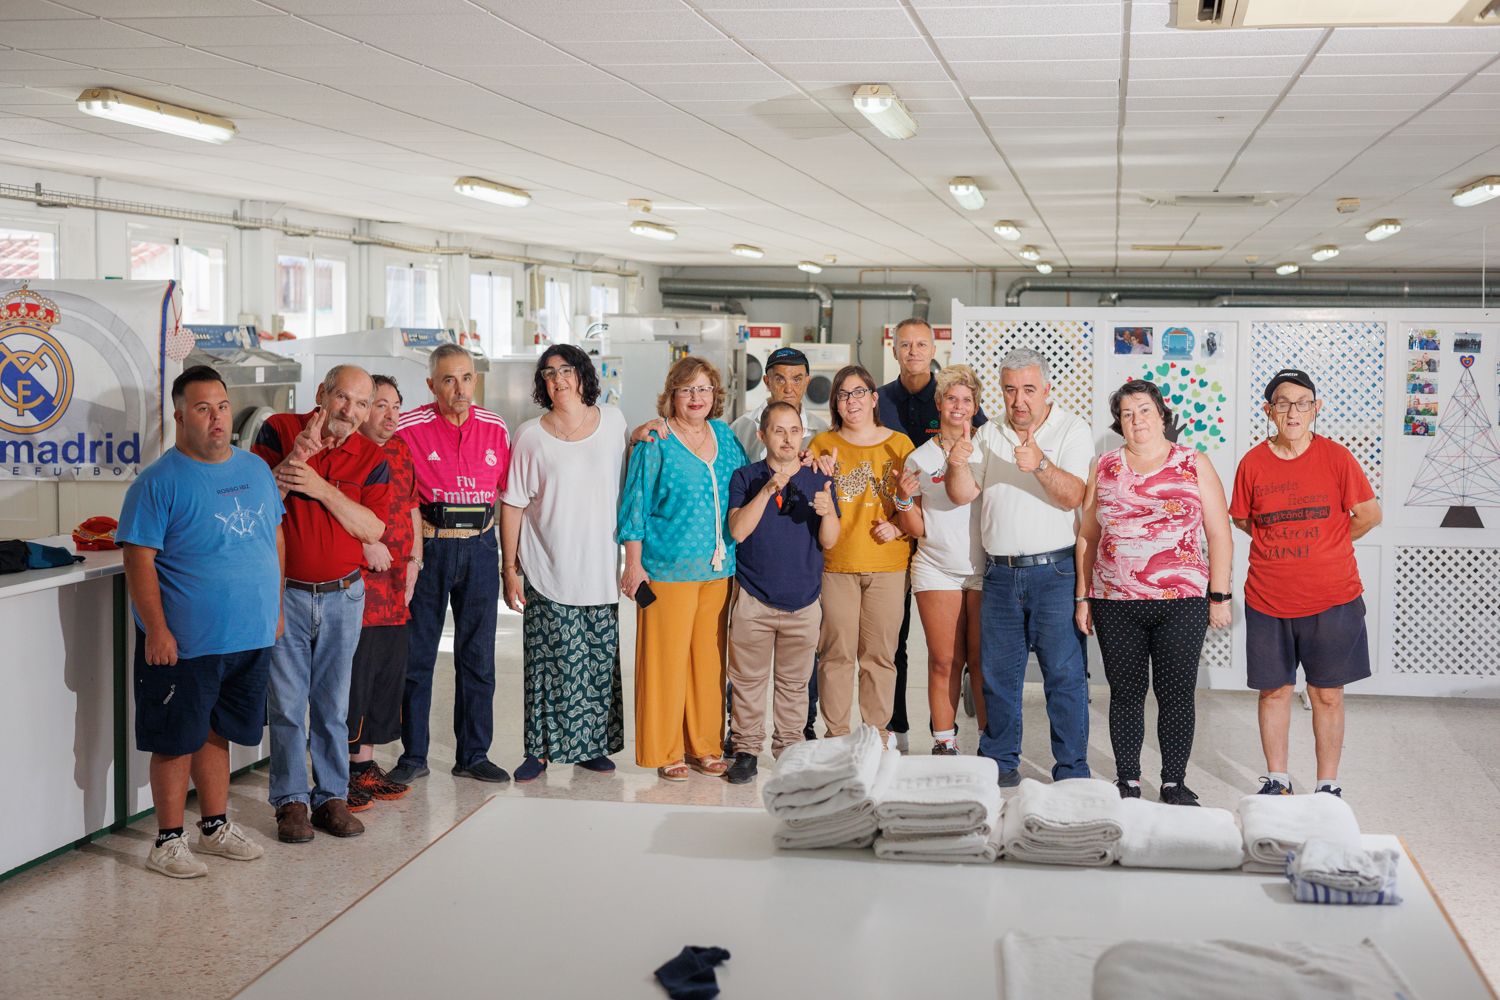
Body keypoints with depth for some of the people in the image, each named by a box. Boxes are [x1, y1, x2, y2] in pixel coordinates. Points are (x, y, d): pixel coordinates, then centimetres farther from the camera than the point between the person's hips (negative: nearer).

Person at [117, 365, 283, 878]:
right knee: (177, 739, 4)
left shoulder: (256, 470, 8)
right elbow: (139, 560, -14)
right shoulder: (159, 482, -11)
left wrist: (276, 607, 14)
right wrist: (156, 629, -18)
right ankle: (168, 840, 16)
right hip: (184, 643, -5)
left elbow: (275, 538, 17)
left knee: (217, 733, 18)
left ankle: (215, 825, 30)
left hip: (250, 637, 6)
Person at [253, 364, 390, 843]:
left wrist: (319, 486, -18)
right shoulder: (280, 431, -2)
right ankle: (290, 800, 13)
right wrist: (298, 454, -22)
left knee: (333, 703, 8)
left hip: (342, 594, 2)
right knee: (287, 702, 2)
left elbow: (372, 528, -8)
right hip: (284, 591, -1)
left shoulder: (372, 458, 2)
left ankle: (332, 795, 18)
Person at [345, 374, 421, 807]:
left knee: (389, 672, 13)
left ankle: (364, 762, 25)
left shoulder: (400, 450, 16)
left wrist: (414, 559, 14)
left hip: (394, 588, 8)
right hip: (353, 582, -8)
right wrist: (365, 544, -18)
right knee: (352, 673, -5)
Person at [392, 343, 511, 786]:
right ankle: (413, 756, 15)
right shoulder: (409, 428, -7)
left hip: (480, 547, 3)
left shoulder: (495, 428, 5)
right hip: (428, 548, -3)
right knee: (417, 655, 4)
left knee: (478, 657, 8)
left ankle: (473, 754, 19)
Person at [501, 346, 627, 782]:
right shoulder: (531, 436, -4)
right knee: (550, 664, -1)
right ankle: (541, 749, 10)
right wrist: (510, 569, -4)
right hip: (548, 574, -3)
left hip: (600, 572, 3)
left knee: (600, 662, 7)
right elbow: (512, 504, -2)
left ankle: (592, 745, 20)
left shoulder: (612, 420, 4)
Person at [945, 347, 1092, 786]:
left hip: (1054, 572, -4)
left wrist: (1040, 465, -33)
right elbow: (962, 495, 5)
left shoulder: (1071, 430, -3)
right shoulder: (988, 435, 11)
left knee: (1064, 673, -3)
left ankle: (1072, 772, 4)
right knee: (998, 673, 9)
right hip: (1000, 572, 4)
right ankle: (1000, 763, 21)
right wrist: (957, 466, -16)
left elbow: (1073, 496, -16)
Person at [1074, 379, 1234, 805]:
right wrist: (1082, 597, 7)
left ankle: (1175, 782, 15)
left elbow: (1219, 536, 3)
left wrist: (1219, 596, -2)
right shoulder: (1104, 468, 9)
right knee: (1125, 692, 7)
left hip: (1181, 602, -1)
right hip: (1115, 605, 2)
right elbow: (1087, 537, 11)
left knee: (1176, 694, 3)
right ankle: (1127, 781, 18)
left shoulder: (1195, 465, 3)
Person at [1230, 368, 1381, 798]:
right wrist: (1290, 544, 7)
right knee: (1274, 690, 10)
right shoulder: (1253, 463, -1)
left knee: (1327, 695, 6)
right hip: (1268, 599, 1)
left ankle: (1328, 786, 18)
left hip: (1331, 599, -1)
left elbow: (1368, 514, 3)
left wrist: (1326, 546, 8)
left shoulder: (1335, 457, -5)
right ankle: (1276, 780, 24)